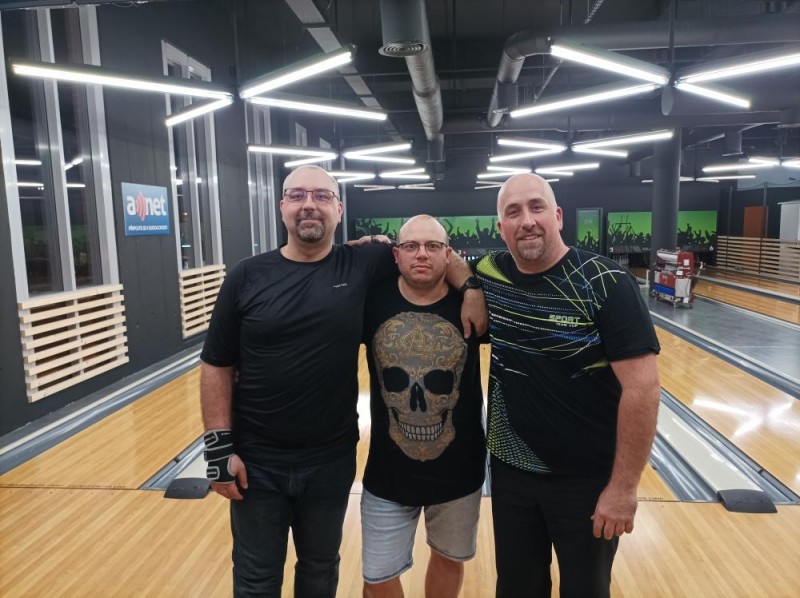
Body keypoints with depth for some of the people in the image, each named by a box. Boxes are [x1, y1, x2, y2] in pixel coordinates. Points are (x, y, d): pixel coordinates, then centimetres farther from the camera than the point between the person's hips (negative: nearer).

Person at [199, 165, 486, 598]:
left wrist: (471, 290, -12)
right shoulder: (247, 276, -7)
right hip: (256, 460, 0)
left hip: (331, 460, 1)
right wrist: (219, 446, -8)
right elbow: (217, 367, -4)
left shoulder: (363, 266, -6)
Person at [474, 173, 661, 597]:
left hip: (588, 480, -3)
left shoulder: (604, 284, -17)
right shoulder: (488, 274, -4)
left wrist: (624, 486, -17)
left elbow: (641, 387, -18)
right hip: (511, 473, 4)